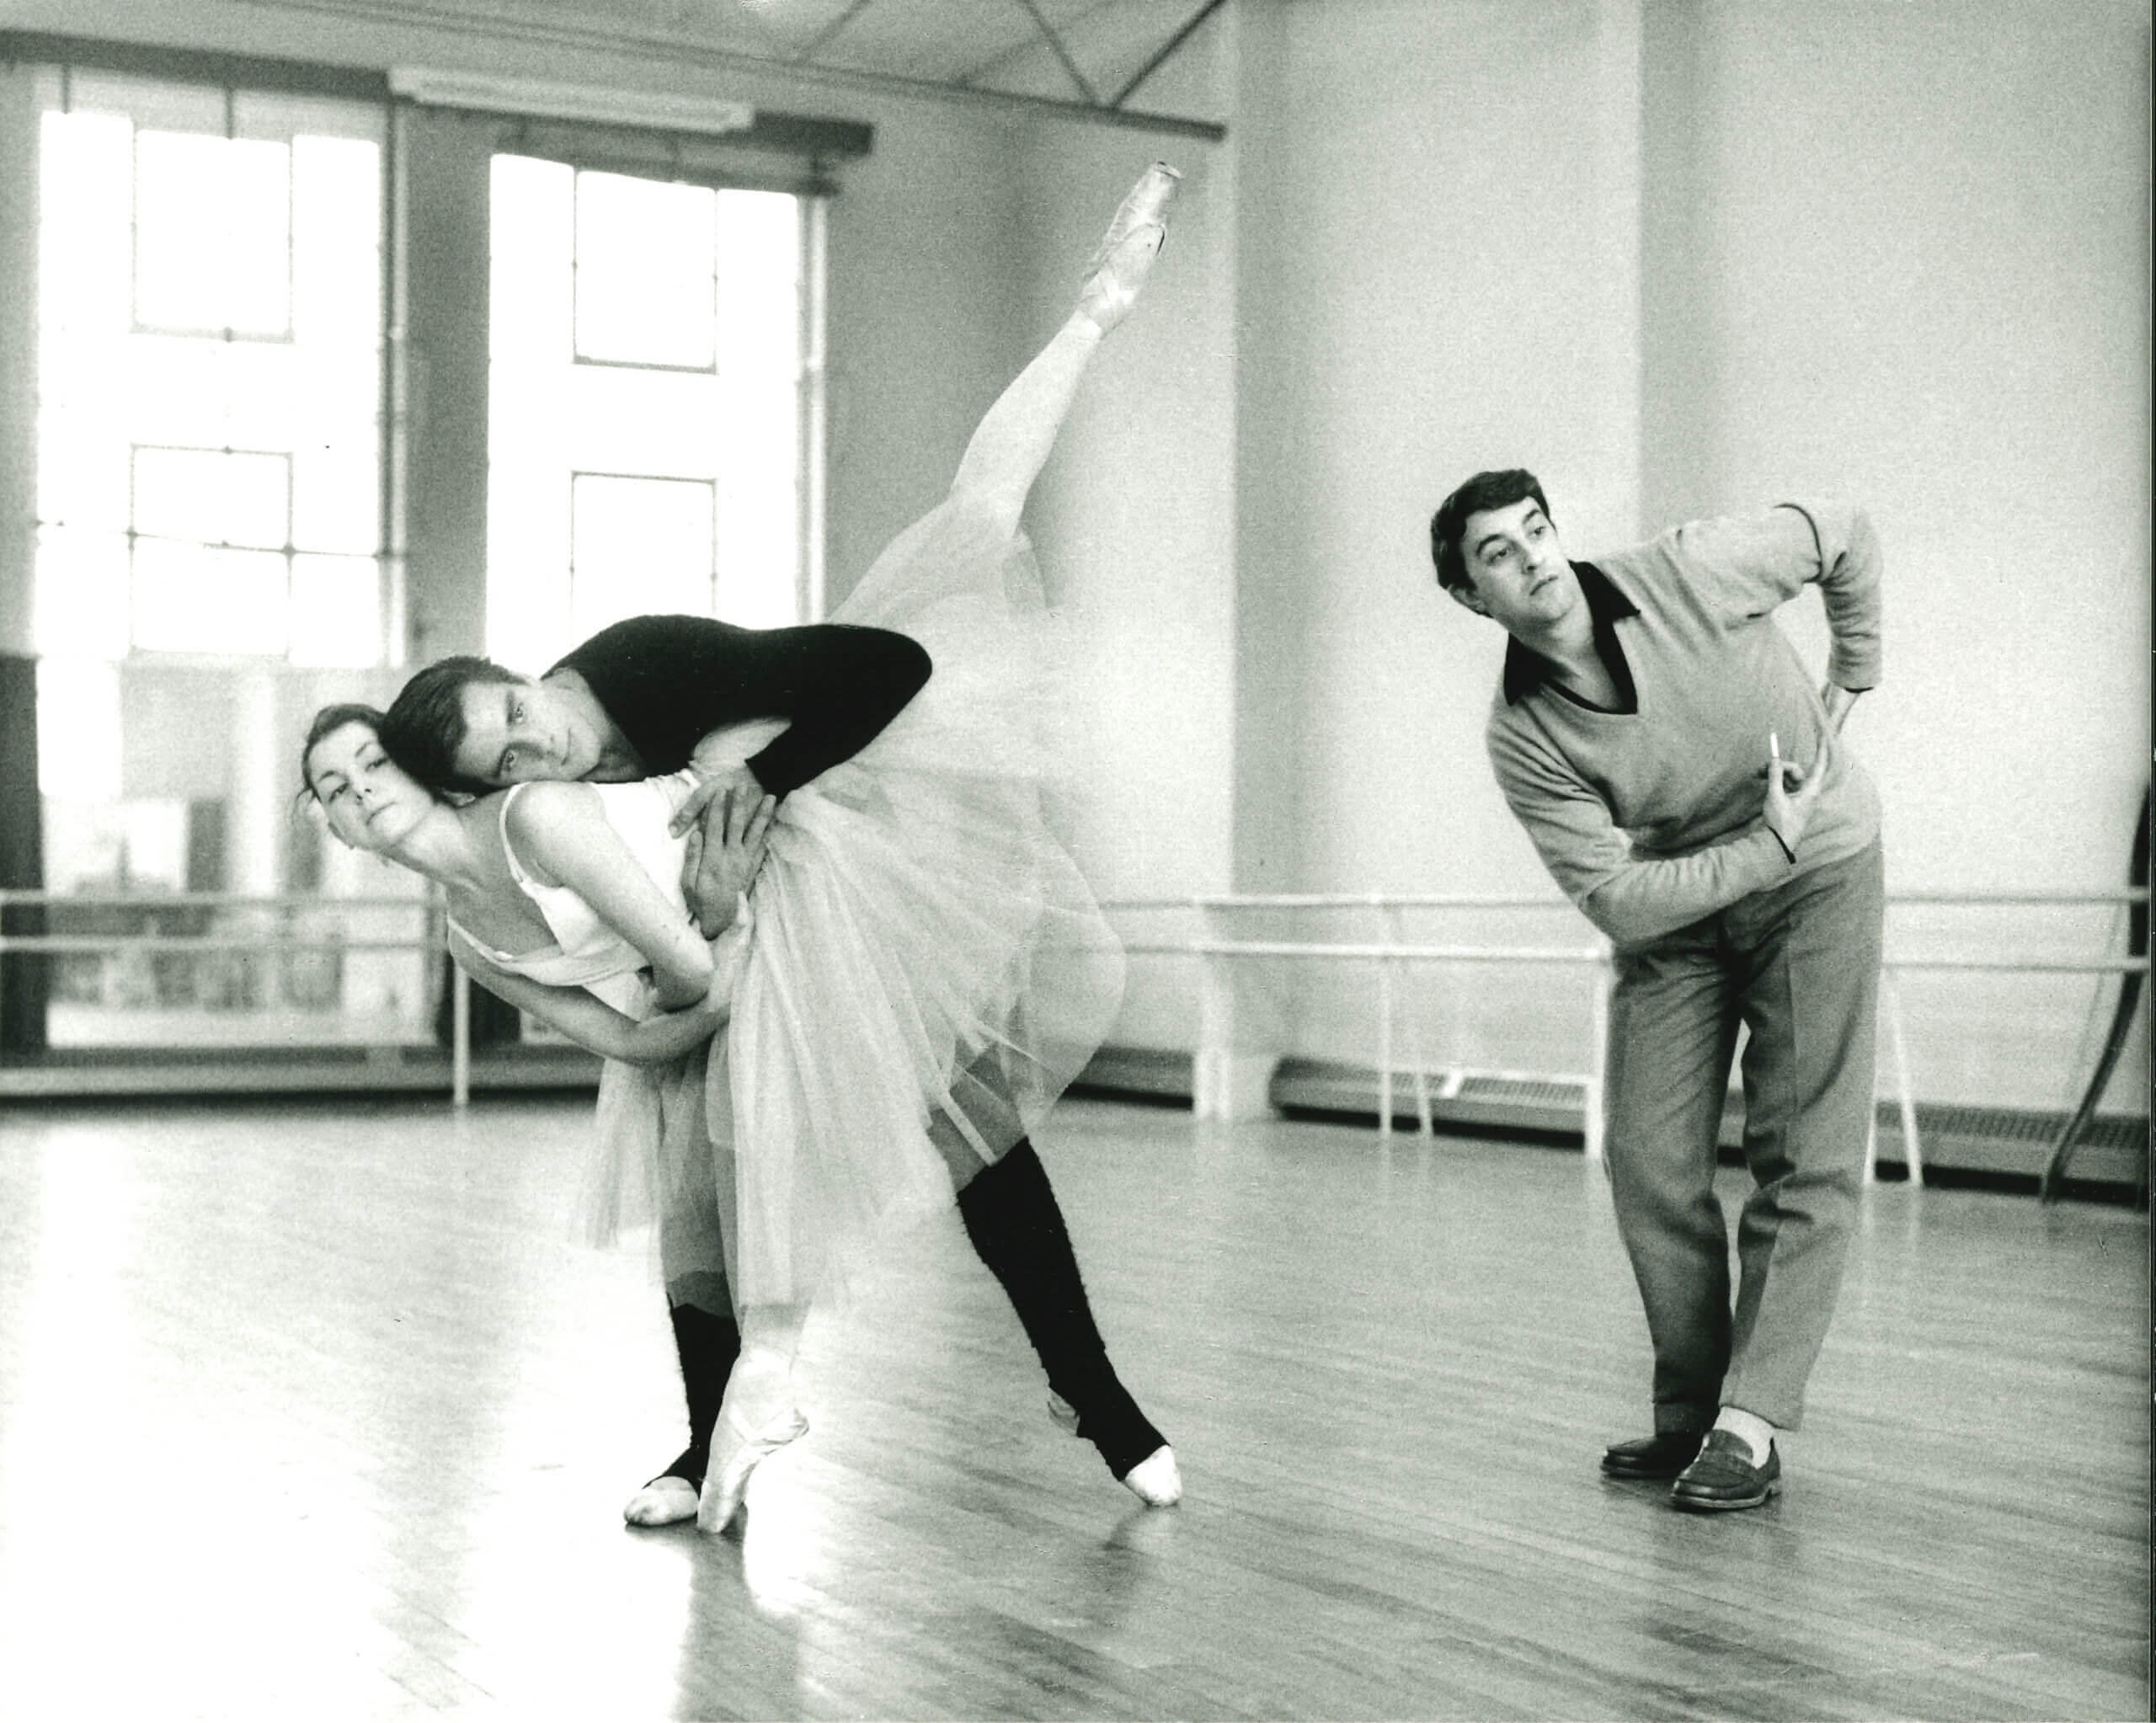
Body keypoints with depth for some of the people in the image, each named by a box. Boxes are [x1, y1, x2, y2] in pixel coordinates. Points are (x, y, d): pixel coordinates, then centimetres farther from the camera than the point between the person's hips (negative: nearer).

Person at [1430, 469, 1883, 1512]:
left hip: (1817, 877, -2)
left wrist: (1850, 680, 1)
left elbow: (1845, 537, -4)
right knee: (1651, 1165, -3)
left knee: (1805, 1161, -8)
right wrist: (1766, 849, -24)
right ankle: (1689, 1414, 10)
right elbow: (1614, 901, -21)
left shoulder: (1690, 574, -22)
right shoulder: (1522, 739, -18)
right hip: (1675, 909, 2)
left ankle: (1750, 1425, -7)